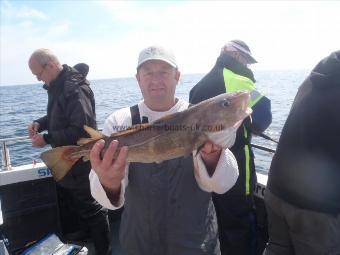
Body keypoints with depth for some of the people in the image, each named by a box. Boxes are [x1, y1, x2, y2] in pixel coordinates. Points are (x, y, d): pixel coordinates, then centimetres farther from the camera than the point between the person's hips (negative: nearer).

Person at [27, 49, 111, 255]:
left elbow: (81, 130, -28)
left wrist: (47, 139, -20)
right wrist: (40, 123, 3)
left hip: (80, 162, -10)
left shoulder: (75, 89, -23)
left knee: (90, 208, 3)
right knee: (66, 200, 26)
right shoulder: (57, 86, 8)